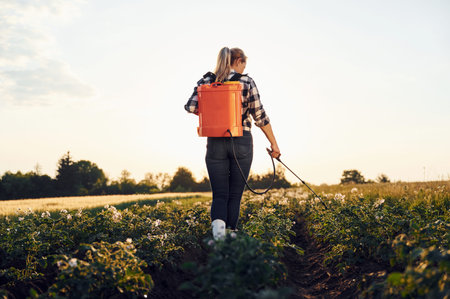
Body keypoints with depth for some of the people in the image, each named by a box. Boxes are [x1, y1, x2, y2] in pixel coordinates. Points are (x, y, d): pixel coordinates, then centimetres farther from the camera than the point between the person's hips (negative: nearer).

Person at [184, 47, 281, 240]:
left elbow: (191, 107, -6)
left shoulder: (206, 81, 4)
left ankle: (218, 227, -21)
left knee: (219, 195, 6)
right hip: (241, 143, -2)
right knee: (235, 195, 9)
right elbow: (260, 116, -4)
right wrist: (273, 143, 2)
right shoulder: (246, 82, -3)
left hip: (215, 143, 2)